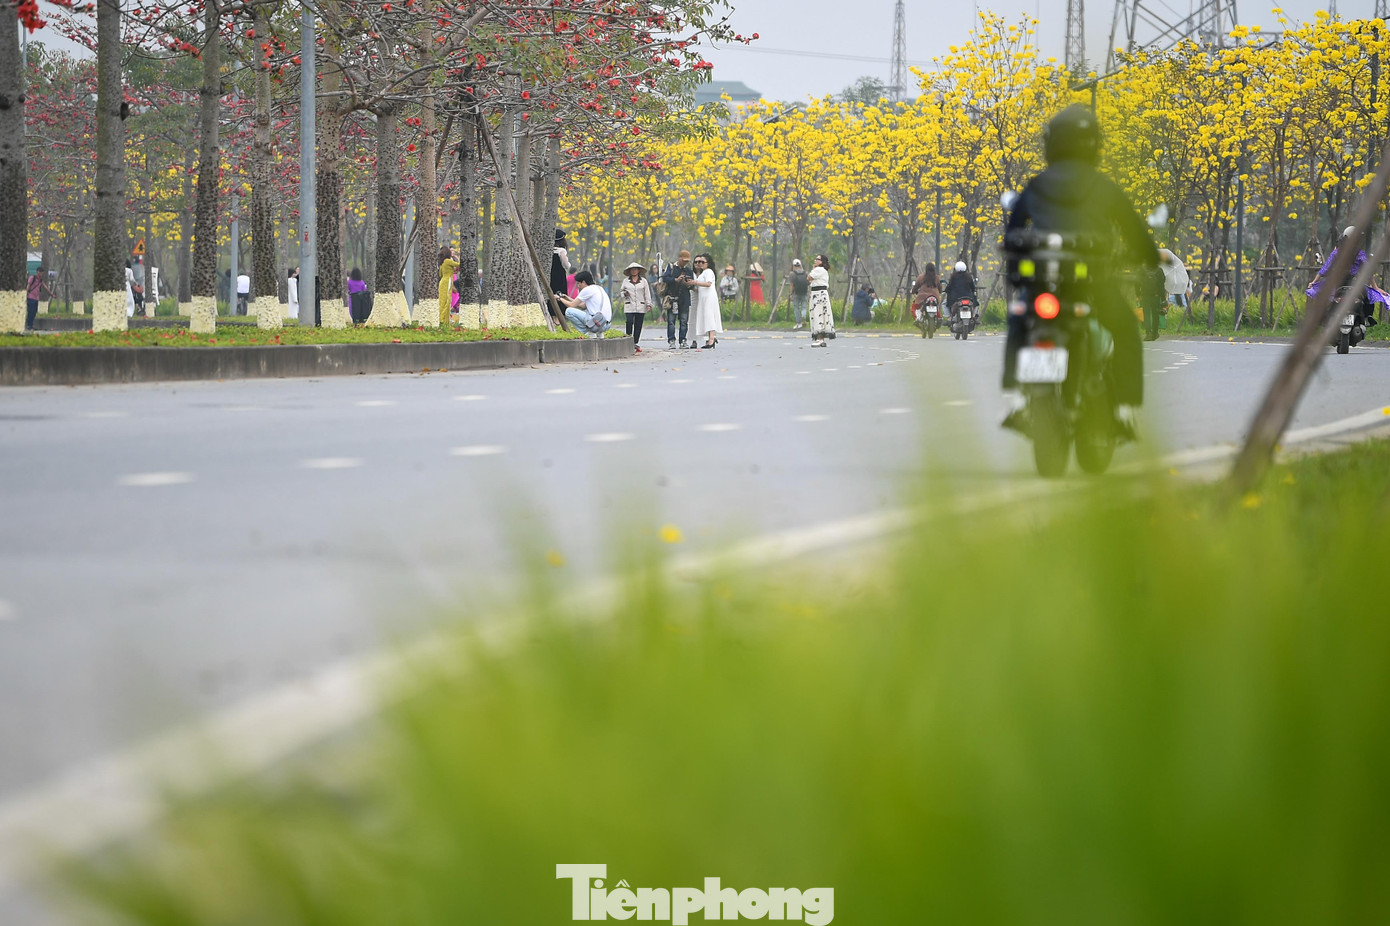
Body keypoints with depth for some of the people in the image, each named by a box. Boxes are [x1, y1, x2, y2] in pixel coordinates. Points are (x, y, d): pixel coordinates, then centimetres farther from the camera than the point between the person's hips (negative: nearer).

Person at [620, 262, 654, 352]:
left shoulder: (644, 281, 10)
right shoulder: (626, 281, 12)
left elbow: (647, 294, 10)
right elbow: (622, 292, 18)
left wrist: (649, 304, 4)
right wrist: (624, 294, -5)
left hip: (640, 307, 0)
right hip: (629, 307, 0)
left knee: (638, 326, -1)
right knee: (629, 322, -15)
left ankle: (636, 344, 5)